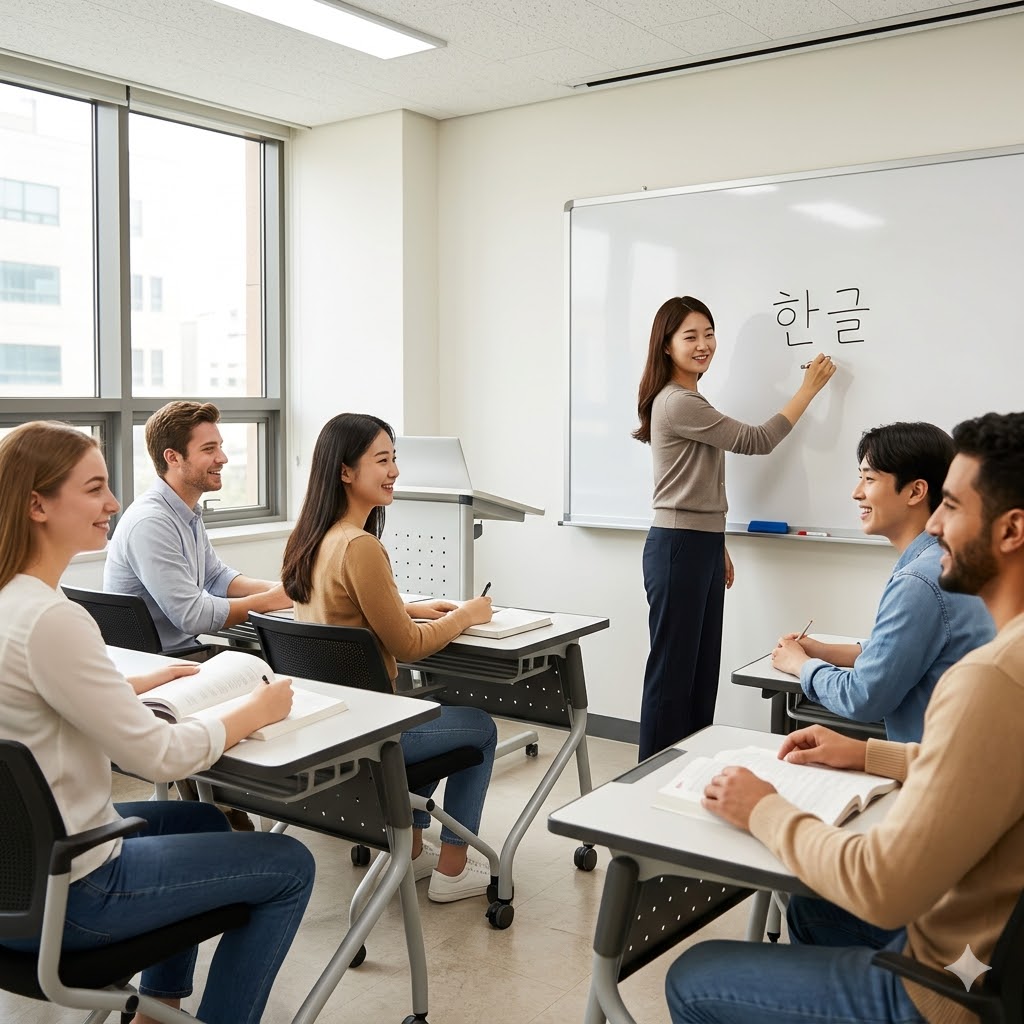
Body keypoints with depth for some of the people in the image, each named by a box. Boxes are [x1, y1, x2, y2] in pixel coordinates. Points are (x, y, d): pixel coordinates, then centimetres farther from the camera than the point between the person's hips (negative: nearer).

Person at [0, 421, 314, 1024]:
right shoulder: (50, 620, -28)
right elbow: (157, 756, -23)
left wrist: (142, 683, 13)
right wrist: (256, 712, -9)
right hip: (59, 896, -9)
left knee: (202, 819, 30)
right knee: (290, 866, 3)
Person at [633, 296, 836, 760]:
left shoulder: (690, 401, 17)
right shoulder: (676, 403, -15)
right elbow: (755, 441, -14)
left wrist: (718, 547, 20)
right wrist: (808, 389, -6)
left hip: (703, 546, 10)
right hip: (678, 548, -10)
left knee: (703, 670, 12)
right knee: (672, 671, -4)